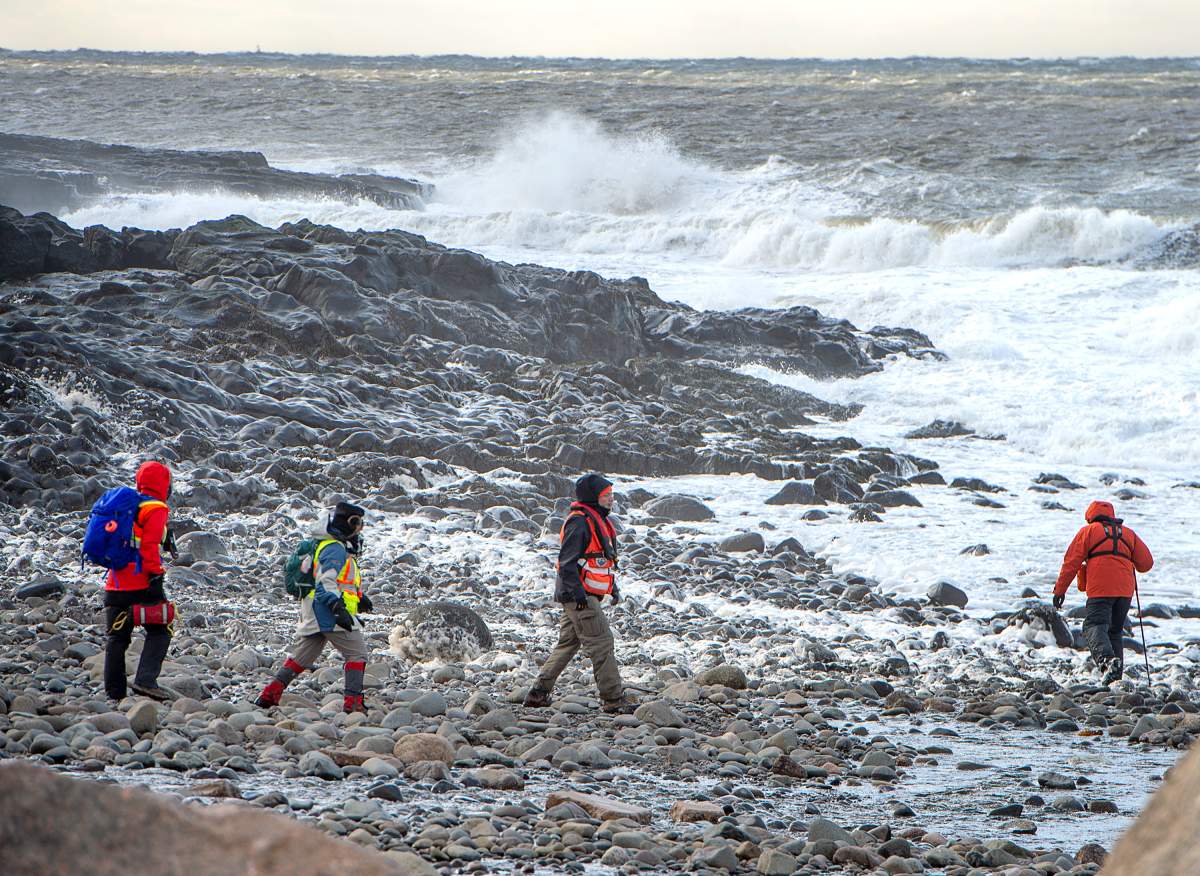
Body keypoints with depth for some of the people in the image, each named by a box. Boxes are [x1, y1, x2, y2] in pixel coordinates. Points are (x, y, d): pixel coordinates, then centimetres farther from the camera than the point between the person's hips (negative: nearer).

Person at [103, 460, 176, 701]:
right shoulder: (156, 509, -7)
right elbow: (149, 545, -17)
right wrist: (155, 573, -17)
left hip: (116, 583, 7)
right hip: (142, 583, -7)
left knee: (117, 636, 11)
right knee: (160, 630, 0)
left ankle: (114, 690, 12)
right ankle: (145, 680, -15)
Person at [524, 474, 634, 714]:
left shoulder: (598, 521, 17)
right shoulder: (579, 522, -15)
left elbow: (605, 559, 27)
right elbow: (567, 561, -20)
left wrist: (613, 587, 21)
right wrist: (578, 592, -24)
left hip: (582, 595, 11)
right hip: (579, 596, -11)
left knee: (568, 642, 14)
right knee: (601, 643, -10)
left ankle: (538, 693, 19)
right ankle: (614, 699, -9)